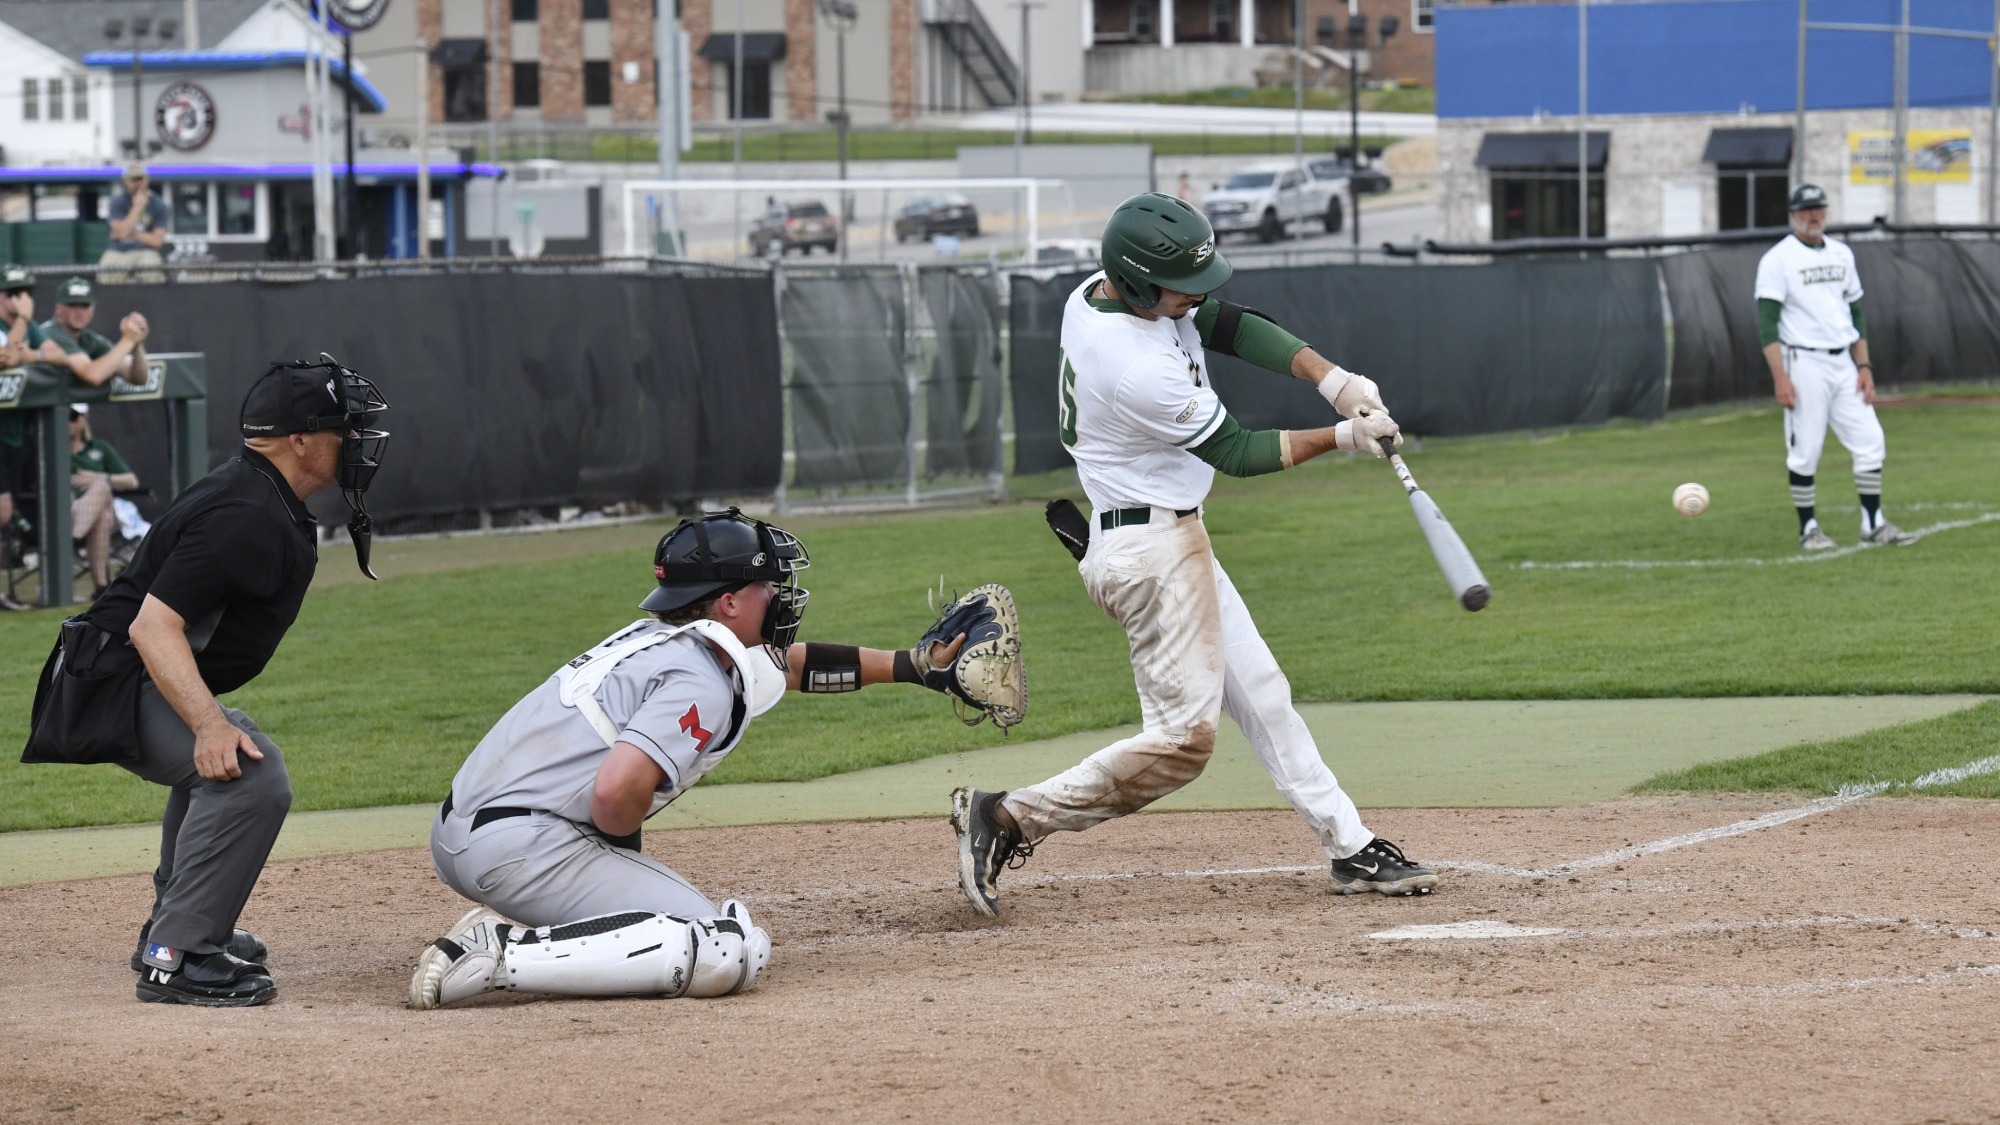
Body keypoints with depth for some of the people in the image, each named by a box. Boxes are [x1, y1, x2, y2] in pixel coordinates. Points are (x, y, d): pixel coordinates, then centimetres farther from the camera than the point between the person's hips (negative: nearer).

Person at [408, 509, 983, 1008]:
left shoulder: (658, 638, 19)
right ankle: (505, 956, -21)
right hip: (522, 844, -10)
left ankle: (506, 930, 8)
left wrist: (911, 664, 39)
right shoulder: (700, 685, -11)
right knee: (731, 952, -16)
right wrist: (627, 845, -4)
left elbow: (789, 663, 35)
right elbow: (616, 792, -26)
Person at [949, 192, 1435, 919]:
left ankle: (1351, 848, 19)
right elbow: (1234, 453, -16)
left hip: (1170, 541, 10)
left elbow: (1233, 327, 1)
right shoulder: (1139, 369, -29)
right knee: (1183, 737, -9)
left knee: (1262, 696, 13)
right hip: (1154, 551, -10)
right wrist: (1344, 436, -8)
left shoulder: (1099, 293, -1)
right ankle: (1009, 818, -6)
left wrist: (1334, 381, -11)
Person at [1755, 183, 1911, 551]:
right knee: (1805, 451, -2)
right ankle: (1808, 529, 8)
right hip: (1804, 364, -6)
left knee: (1870, 443, 1)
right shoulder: (1778, 259, -6)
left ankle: (1873, 524, 8)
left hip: (1844, 364, 6)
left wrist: (1864, 365, 8)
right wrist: (1780, 378, -20)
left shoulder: (1841, 254, 13)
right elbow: (1767, 322, -11)